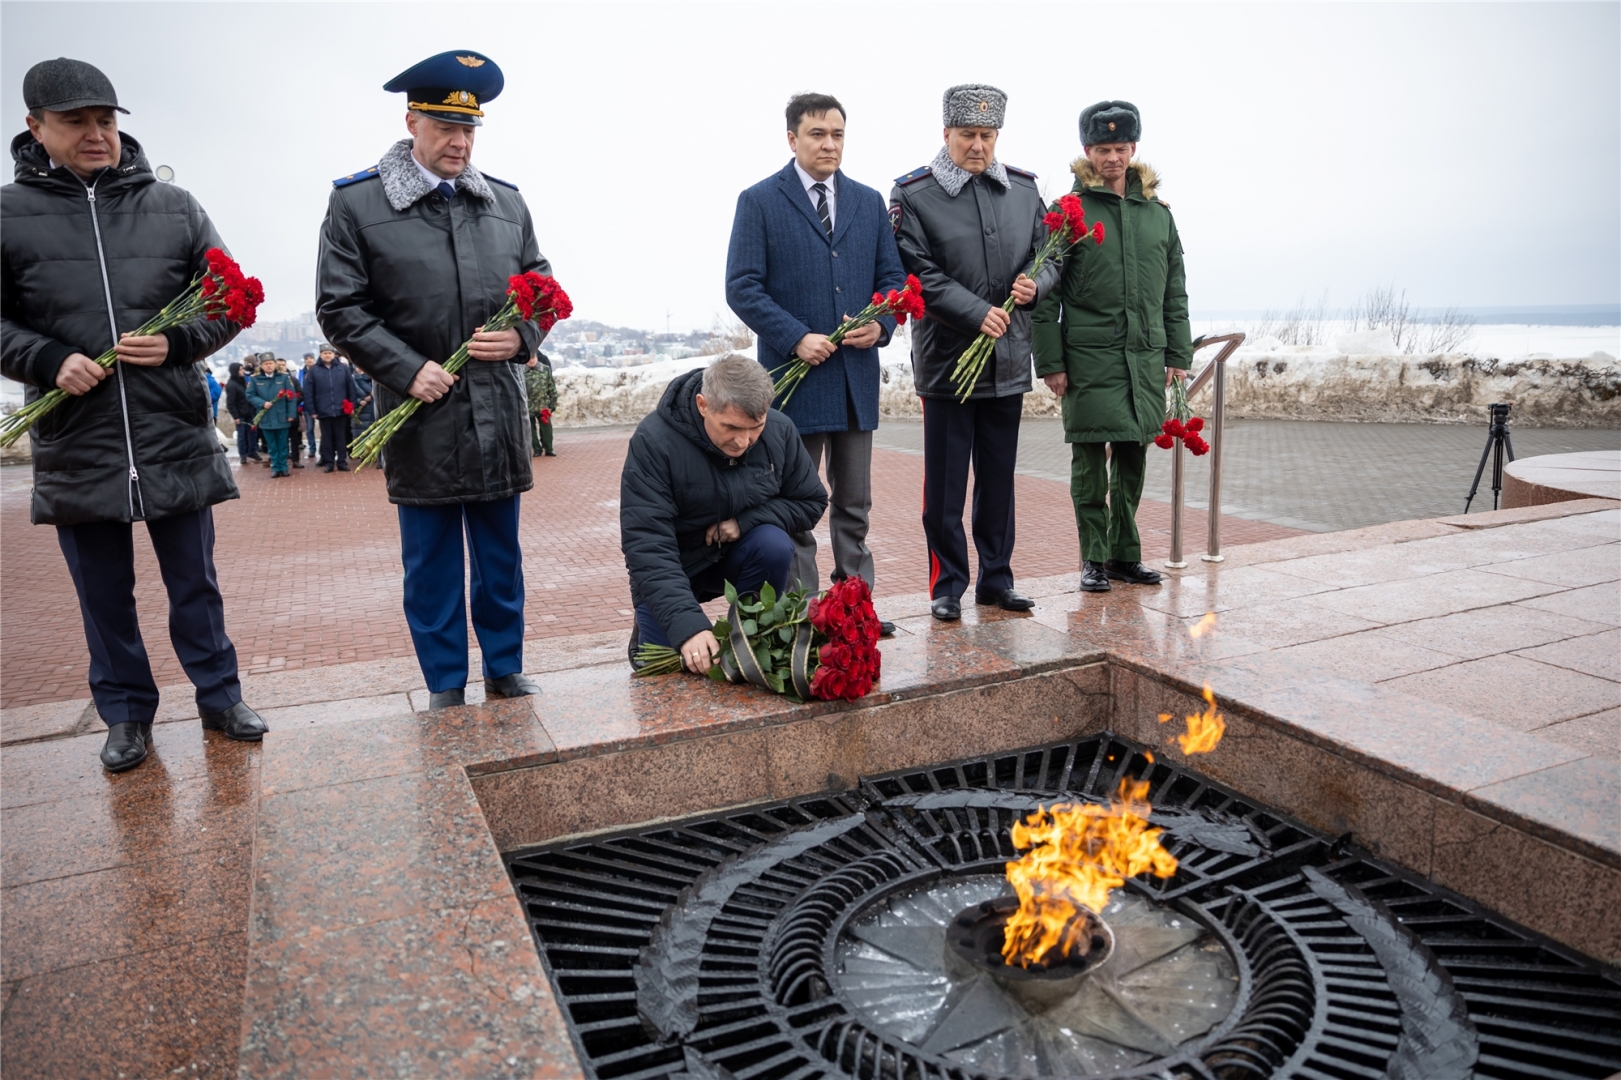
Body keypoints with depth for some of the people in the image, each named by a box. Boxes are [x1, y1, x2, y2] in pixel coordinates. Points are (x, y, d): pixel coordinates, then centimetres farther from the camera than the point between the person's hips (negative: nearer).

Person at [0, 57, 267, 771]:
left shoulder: (174, 208, 4)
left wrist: (178, 343, -10)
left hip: (177, 439, 0)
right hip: (75, 450, 0)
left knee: (195, 585, 11)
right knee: (104, 597, 12)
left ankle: (219, 695, 26)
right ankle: (126, 713, 28)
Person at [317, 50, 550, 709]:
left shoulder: (507, 202, 9)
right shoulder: (356, 202, -1)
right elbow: (339, 309, -3)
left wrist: (521, 336, -7)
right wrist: (407, 369, -14)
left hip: (498, 410, 3)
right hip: (420, 410, -3)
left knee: (500, 553, 12)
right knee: (430, 561, 7)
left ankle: (506, 672, 27)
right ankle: (445, 690, 21)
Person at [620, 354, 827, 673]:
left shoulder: (780, 430, -15)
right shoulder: (653, 440, -26)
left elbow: (811, 502, -3)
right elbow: (646, 545, -31)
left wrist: (746, 520, -22)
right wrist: (687, 625, -42)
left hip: (740, 552, 3)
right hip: (672, 565, -2)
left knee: (776, 546, -29)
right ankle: (647, 630, 18)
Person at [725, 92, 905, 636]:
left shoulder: (869, 201, 13)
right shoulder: (759, 201, 0)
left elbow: (893, 276, 13)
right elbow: (742, 287, -7)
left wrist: (881, 324, -7)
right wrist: (796, 338, -17)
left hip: (858, 376, 4)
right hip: (795, 370, -4)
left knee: (854, 504, 11)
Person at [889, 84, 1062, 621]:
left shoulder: (1023, 188, 9)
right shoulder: (913, 193, -4)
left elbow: (1050, 255, 14)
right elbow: (919, 274, -10)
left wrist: (1035, 283, -9)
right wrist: (977, 313, -18)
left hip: (1009, 360, 4)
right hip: (946, 360, -4)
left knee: (999, 478, 12)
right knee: (945, 482, 2)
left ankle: (996, 578, 25)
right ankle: (947, 586, 15)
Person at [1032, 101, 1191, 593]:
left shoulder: (1158, 212, 12)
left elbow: (1175, 290, 16)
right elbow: (1045, 294, -4)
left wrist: (1177, 354, 10)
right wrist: (1050, 361, -9)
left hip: (1146, 357, 4)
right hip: (1088, 358, -4)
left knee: (1132, 459, 10)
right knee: (1090, 460, 0)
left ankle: (1125, 554, 22)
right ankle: (1093, 558, 12)